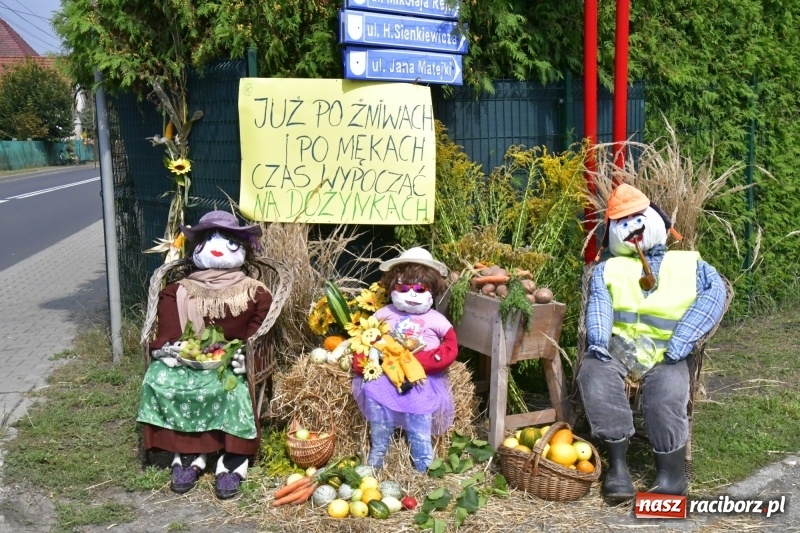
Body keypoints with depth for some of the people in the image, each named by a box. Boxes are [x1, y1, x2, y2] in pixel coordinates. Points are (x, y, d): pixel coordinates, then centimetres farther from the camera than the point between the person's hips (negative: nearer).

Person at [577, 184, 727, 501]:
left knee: (666, 392, -31)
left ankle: (672, 470, -12)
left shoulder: (688, 264, 18)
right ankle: (617, 462, -24)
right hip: (618, 347, 2)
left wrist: (679, 344, -18)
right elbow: (599, 303, 3)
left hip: (665, 353, -1)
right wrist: (597, 341, -21)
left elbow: (713, 295, -1)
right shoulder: (608, 269, 22)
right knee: (594, 373, -30)